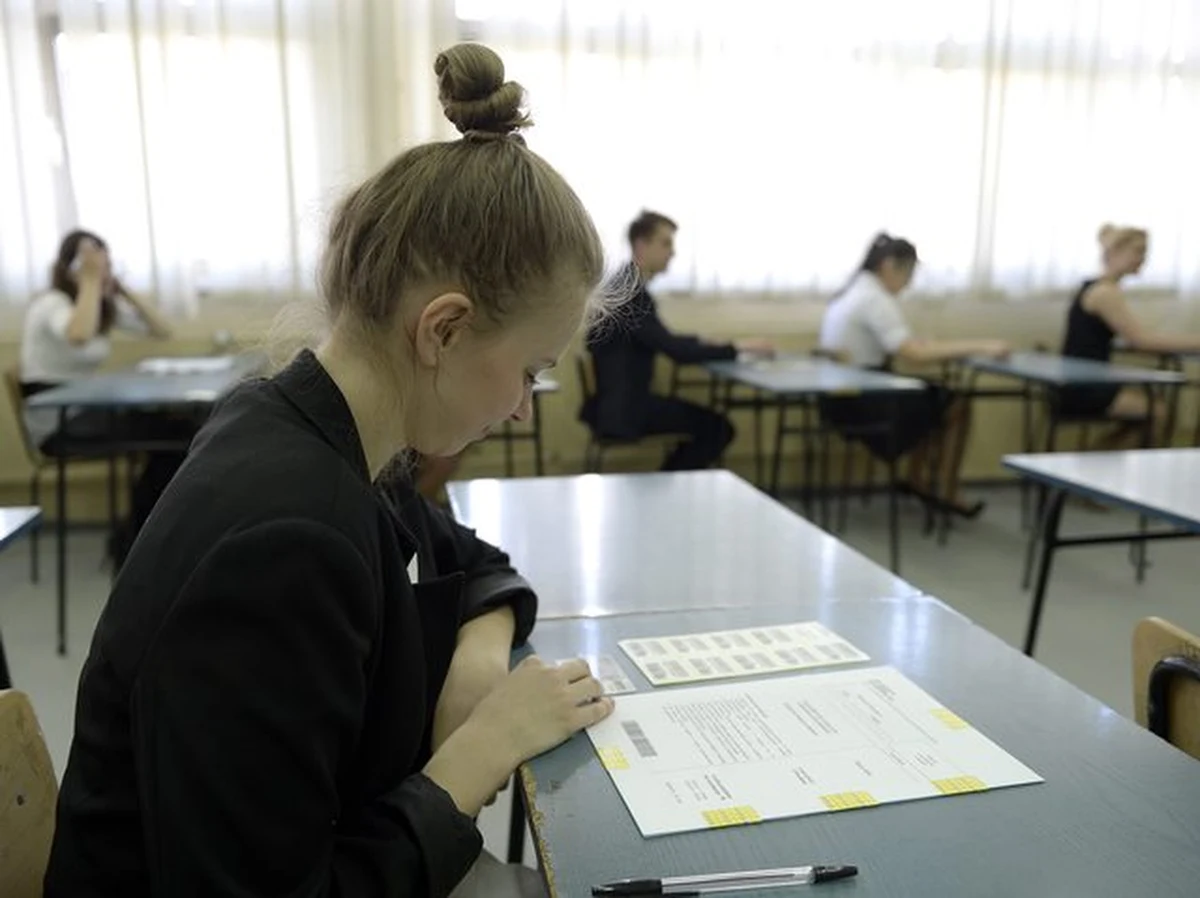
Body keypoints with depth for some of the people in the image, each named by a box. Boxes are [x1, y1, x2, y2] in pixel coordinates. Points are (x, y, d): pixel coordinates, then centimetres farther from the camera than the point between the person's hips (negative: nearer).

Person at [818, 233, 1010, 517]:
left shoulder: (857, 291, 11)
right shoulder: (875, 299, -19)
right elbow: (915, 353, -25)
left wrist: (929, 344, 2)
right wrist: (980, 347, -22)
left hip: (843, 394, 9)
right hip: (858, 401, -9)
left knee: (935, 396, 22)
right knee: (957, 406, 4)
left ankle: (919, 479, 26)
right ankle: (946, 493, 16)